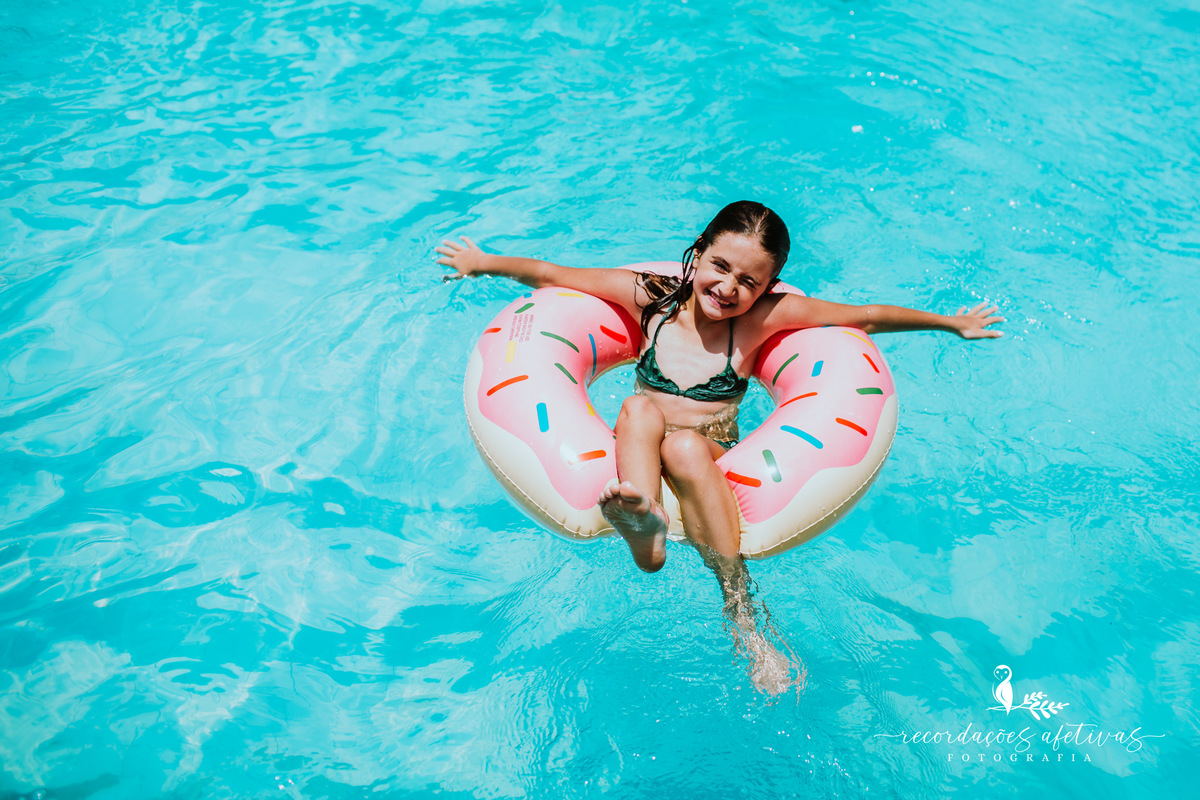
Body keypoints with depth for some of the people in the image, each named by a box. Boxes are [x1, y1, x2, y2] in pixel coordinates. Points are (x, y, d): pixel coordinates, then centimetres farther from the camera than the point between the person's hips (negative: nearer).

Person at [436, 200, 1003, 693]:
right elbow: (552, 275, 9)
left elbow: (865, 316, 0)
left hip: (712, 464, -1)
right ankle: (645, 527, -57)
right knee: (638, 408, -31)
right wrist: (484, 263, 12)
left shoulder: (762, 318, -3)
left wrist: (951, 323, 6)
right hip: (635, 455, 2)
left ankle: (740, 607, -38)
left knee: (686, 446, -37)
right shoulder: (650, 297, 2)